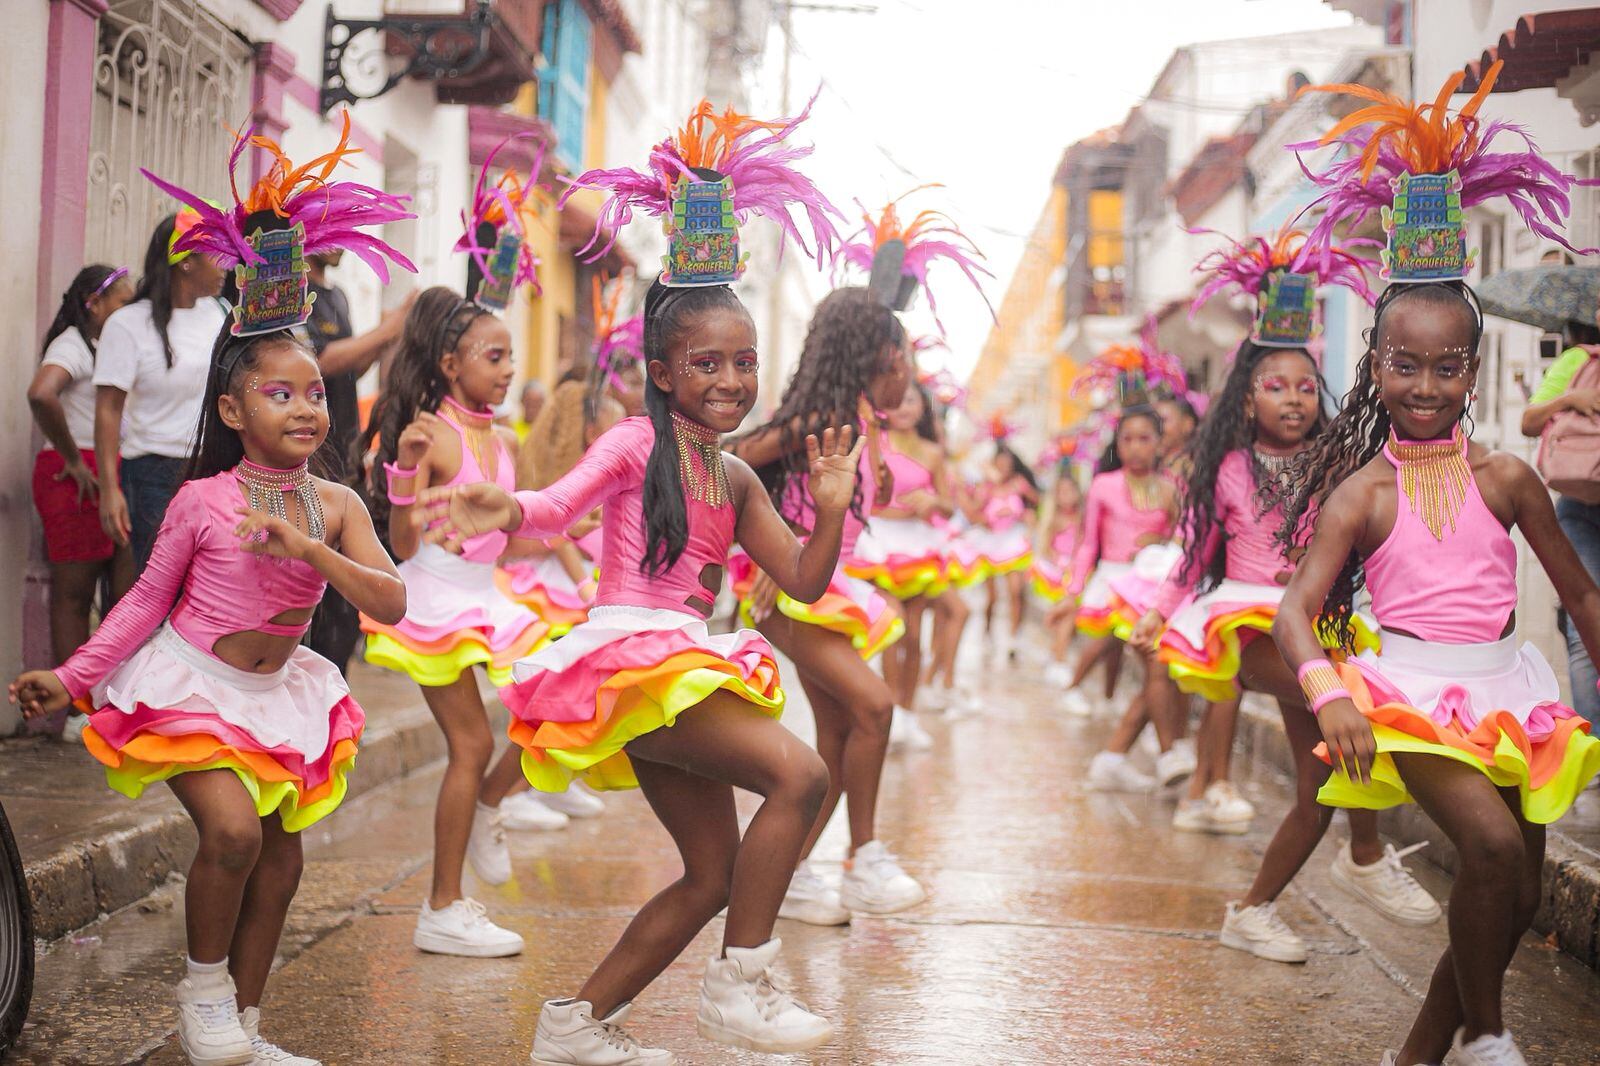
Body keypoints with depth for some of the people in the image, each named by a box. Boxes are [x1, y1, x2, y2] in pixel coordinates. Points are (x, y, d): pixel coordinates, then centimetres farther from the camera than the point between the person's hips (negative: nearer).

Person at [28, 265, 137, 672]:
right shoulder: (73, 344, -8)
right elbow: (40, 394, -27)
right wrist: (72, 459, -18)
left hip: (114, 476, 8)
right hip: (80, 478, -8)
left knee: (125, 593, 7)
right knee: (74, 594, -2)